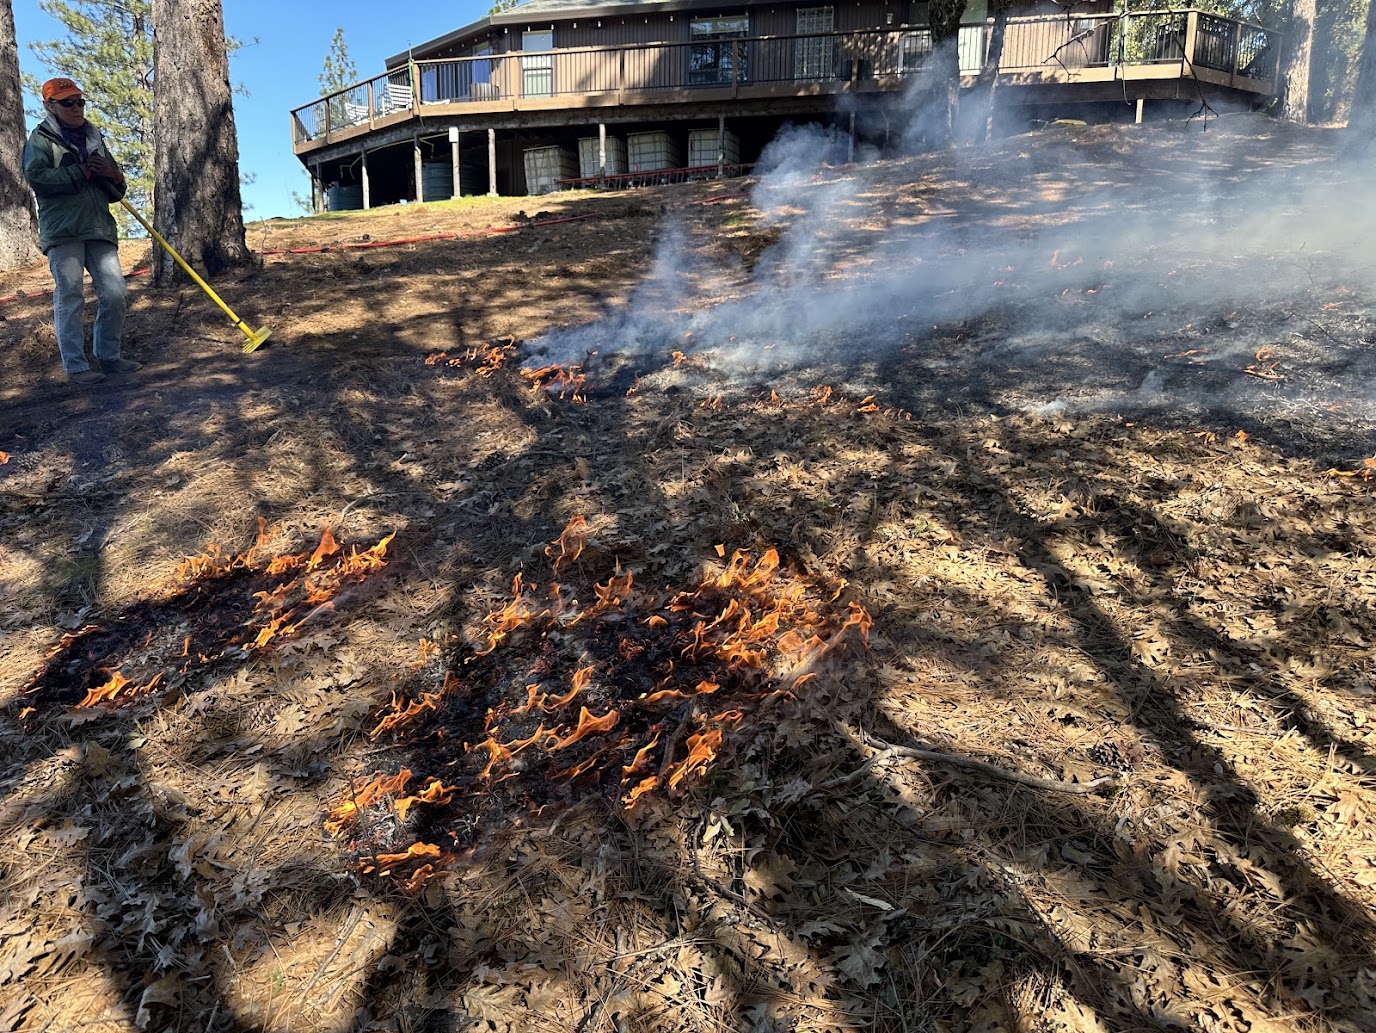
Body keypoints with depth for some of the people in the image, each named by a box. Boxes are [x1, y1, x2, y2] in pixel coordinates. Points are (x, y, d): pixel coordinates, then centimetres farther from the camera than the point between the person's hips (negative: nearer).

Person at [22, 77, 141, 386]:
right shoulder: (41, 139, 5)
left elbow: (116, 193, 24)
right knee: (69, 297, -7)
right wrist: (80, 173, -11)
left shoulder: (95, 140, 22)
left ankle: (109, 356, 12)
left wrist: (114, 175, 1)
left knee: (115, 293, -1)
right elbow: (35, 175, -12)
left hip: (99, 229, 5)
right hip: (62, 231, -5)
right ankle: (75, 366, -4)